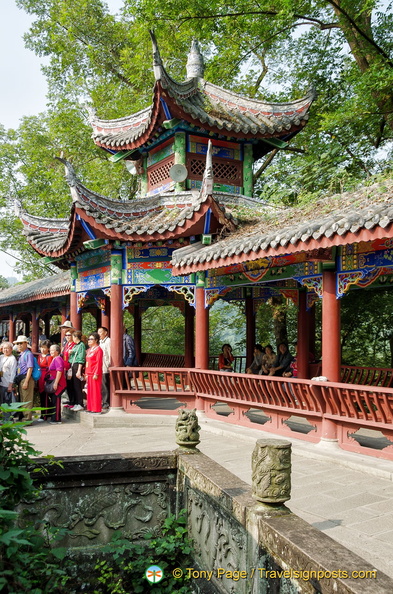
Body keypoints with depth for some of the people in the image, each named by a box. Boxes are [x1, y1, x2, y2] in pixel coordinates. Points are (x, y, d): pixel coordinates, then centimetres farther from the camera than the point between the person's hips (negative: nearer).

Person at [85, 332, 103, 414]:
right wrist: (86, 373, 15)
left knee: (96, 391, -4)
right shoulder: (89, 350, 16)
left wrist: (96, 374, -19)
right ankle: (90, 408, 19)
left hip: (95, 374, -9)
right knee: (90, 391, 12)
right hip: (89, 374, 9)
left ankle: (97, 409, 1)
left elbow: (99, 363, -15)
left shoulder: (98, 349, -10)